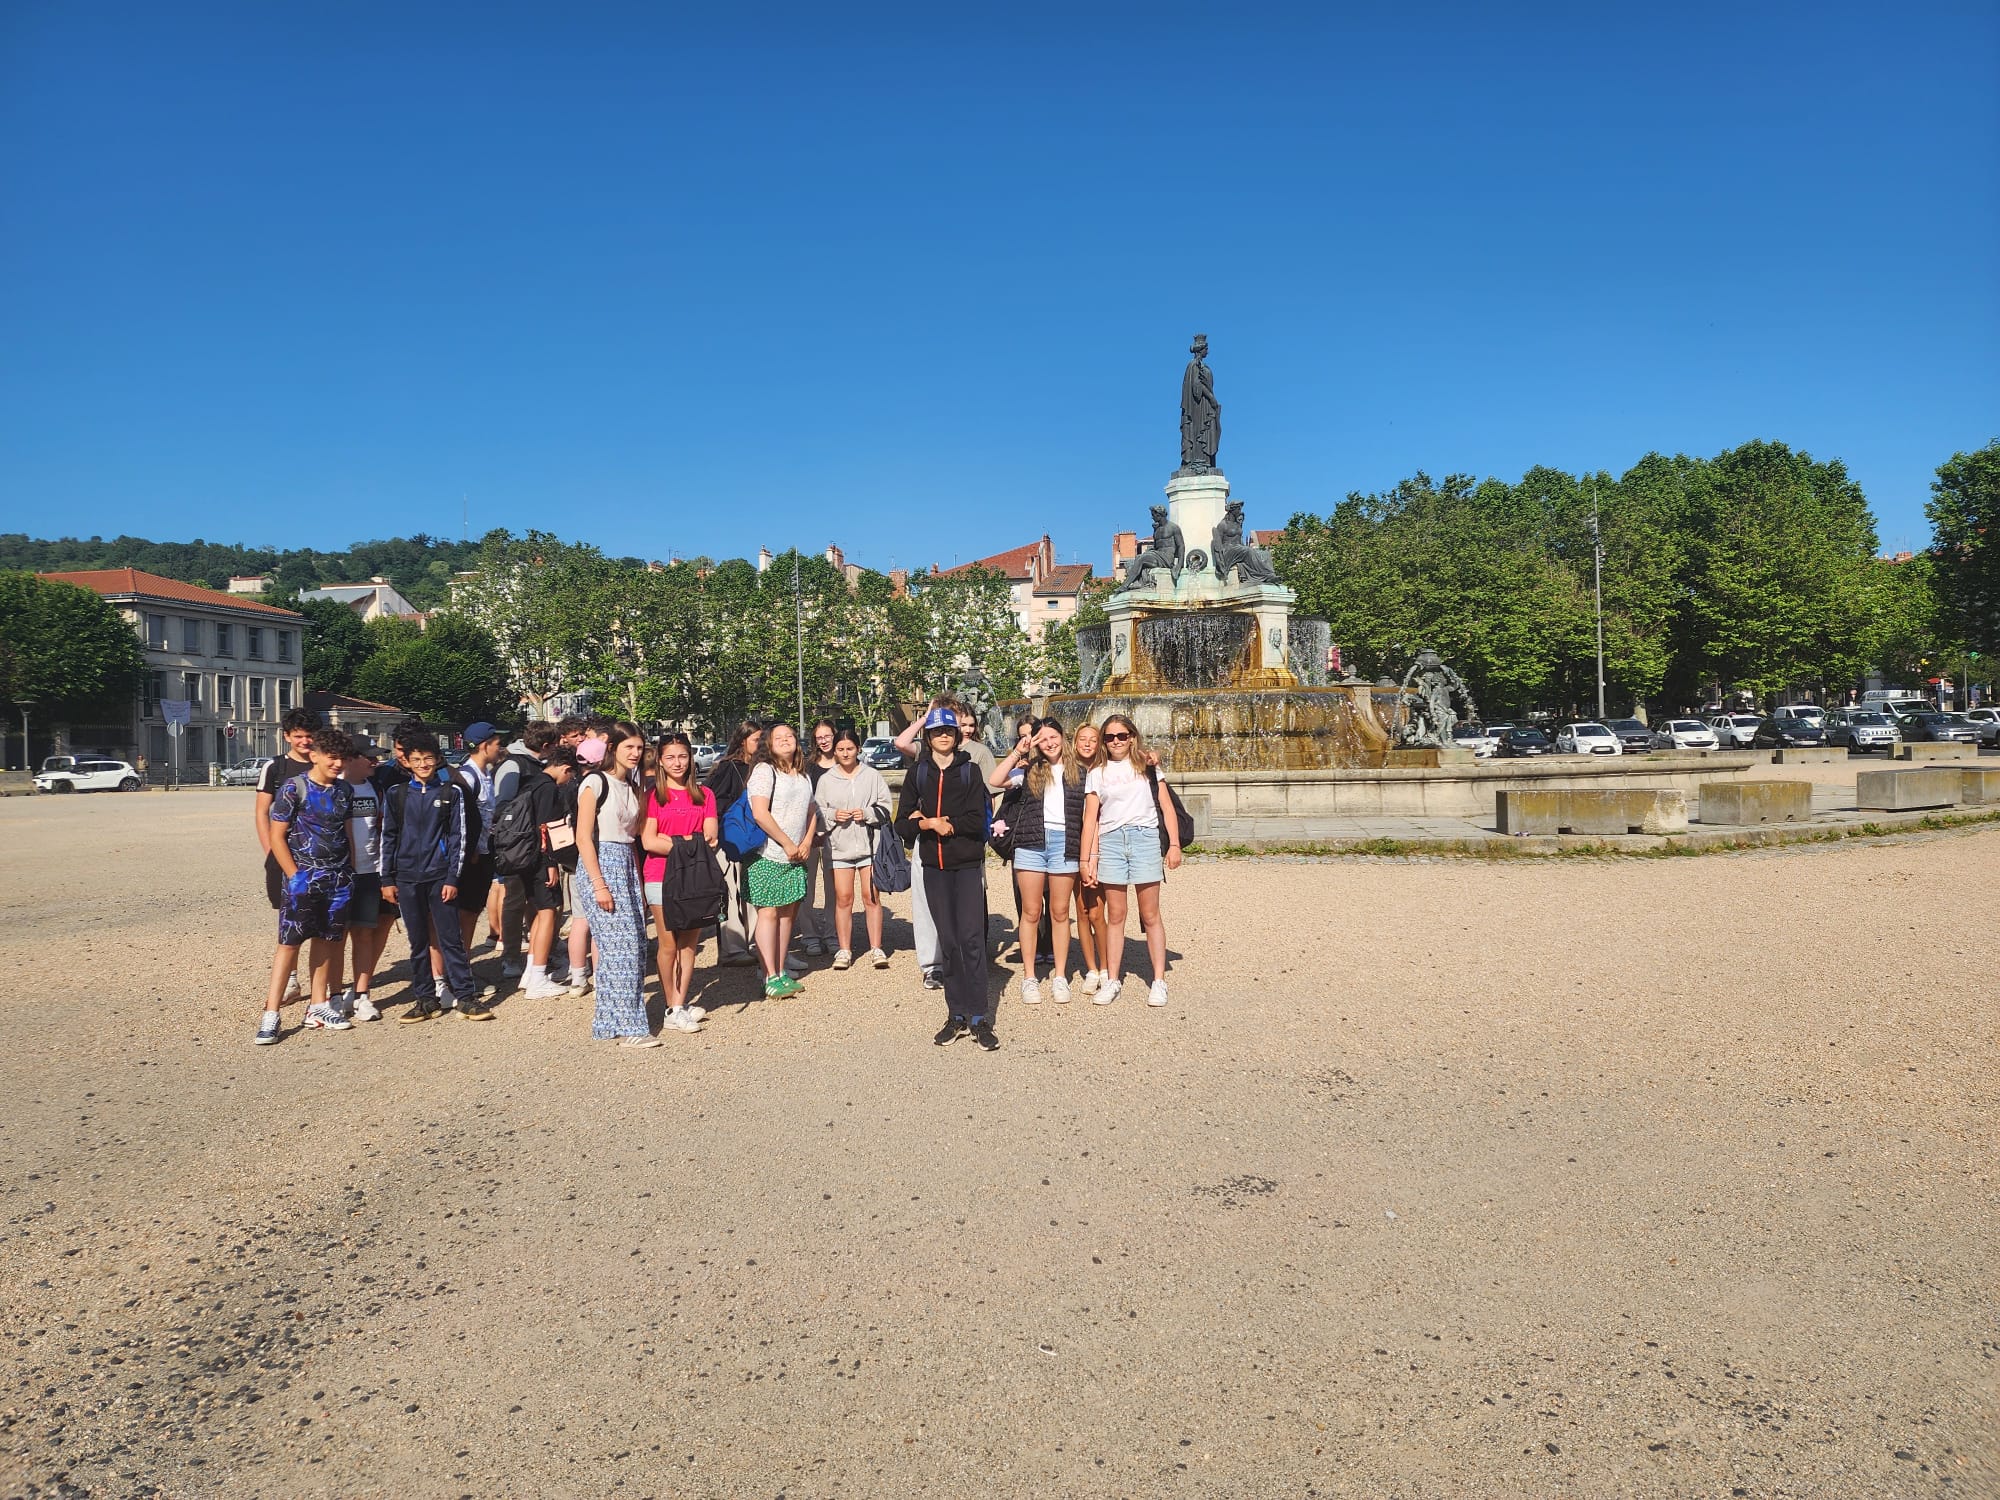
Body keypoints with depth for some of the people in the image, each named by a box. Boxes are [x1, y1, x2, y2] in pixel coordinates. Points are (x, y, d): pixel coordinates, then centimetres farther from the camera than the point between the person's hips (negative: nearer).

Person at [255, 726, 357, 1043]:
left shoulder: (344, 791, 7)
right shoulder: (294, 788, -8)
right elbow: (277, 836, -8)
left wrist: (349, 873, 10)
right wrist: (295, 876, -11)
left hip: (338, 879, 5)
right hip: (303, 877, -5)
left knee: (325, 941, 10)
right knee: (289, 942, -6)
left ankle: (318, 1006, 19)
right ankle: (271, 1014, -2)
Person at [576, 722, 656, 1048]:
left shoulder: (632, 786, 15)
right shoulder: (595, 783, -8)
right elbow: (583, 838, -13)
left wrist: (639, 883, 13)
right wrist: (599, 884, -18)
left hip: (627, 865, 8)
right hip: (601, 864, -8)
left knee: (635, 946, 6)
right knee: (620, 946, -9)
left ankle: (610, 1020, 17)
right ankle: (629, 1027, -5)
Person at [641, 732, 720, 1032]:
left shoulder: (704, 795, 10)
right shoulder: (652, 796, 0)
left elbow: (711, 837, 2)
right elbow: (649, 841, -8)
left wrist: (673, 842, -11)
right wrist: (691, 843, -10)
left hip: (697, 877, 3)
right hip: (662, 878, -3)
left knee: (689, 945, 5)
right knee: (669, 946, 0)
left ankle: (680, 1005, 12)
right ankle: (673, 1009, 8)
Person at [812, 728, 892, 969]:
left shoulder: (872, 776, 5)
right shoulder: (826, 780, 8)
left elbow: (885, 808, 4)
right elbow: (817, 813, 9)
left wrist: (867, 814, -12)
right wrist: (833, 815, -9)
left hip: (869, 844, -1)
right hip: (839, 846, 1)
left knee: (871, 897, 1)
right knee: (843, 898, 2)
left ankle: (876, 948, 7)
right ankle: (844, 950, 10)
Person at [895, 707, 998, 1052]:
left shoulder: (970, 770, 3)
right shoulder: (917, 773, 9)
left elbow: (977, 821, -7)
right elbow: (902, 823, 5)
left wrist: (935, 823, -7)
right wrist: (928, 825, -12)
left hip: (968, 864, -3)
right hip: (934, 867, 3)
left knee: (971, 938, -9)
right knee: (948, 941, 6)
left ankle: (978, 1017, -7)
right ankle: (956, 1015, 13)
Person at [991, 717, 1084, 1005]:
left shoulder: (1078, 773, 12)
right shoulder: (1029, 768, 9)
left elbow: (1086, 814, 14)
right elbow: (995, 780, -5)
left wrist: (1087, 850, 6)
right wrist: (1017, 753, -4)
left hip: (1064, 843, 0)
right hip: (1031, 843, 0)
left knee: (1060, 912, 5)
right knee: (1031, 913, 3)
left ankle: (1060, 977, 12)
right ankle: (1028, 978, 10)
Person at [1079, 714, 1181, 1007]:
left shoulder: (1148, 767, 12)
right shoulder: (1096, 774, 14)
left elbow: (1167, 807, 8)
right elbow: (1090, 818, 10)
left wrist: (1174, 845, -2)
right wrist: (1087, 859, 3)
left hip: (1145, 839, -1)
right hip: (1110, 842, 1)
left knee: (1150, 915, -1)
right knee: (1115, 916, 4)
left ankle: (1159, 981, 3)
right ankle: (1112, 980, 9)